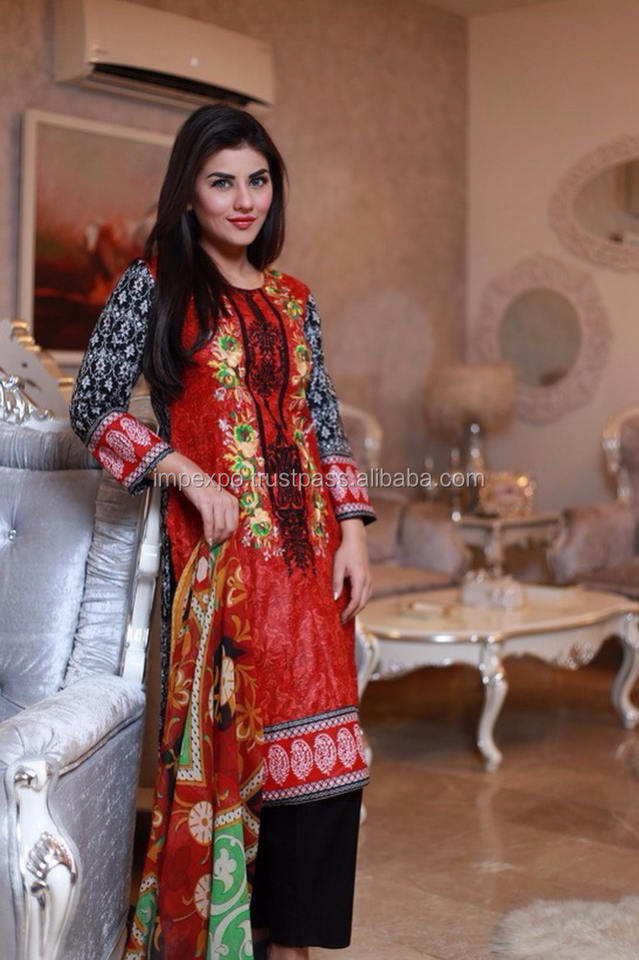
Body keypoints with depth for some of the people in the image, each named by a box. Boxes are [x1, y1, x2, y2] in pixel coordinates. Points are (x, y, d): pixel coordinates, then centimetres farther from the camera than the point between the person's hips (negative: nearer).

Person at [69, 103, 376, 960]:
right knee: (227, 731, -3)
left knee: (318, 748, 3)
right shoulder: (154, 285, 0)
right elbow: (92, 407, -3)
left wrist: (352, 531, 4)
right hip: (217, 545, -5)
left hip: (307, 544, 5)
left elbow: (324, 423, 15)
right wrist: (186, 473, -14)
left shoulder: (293, 301, 14)